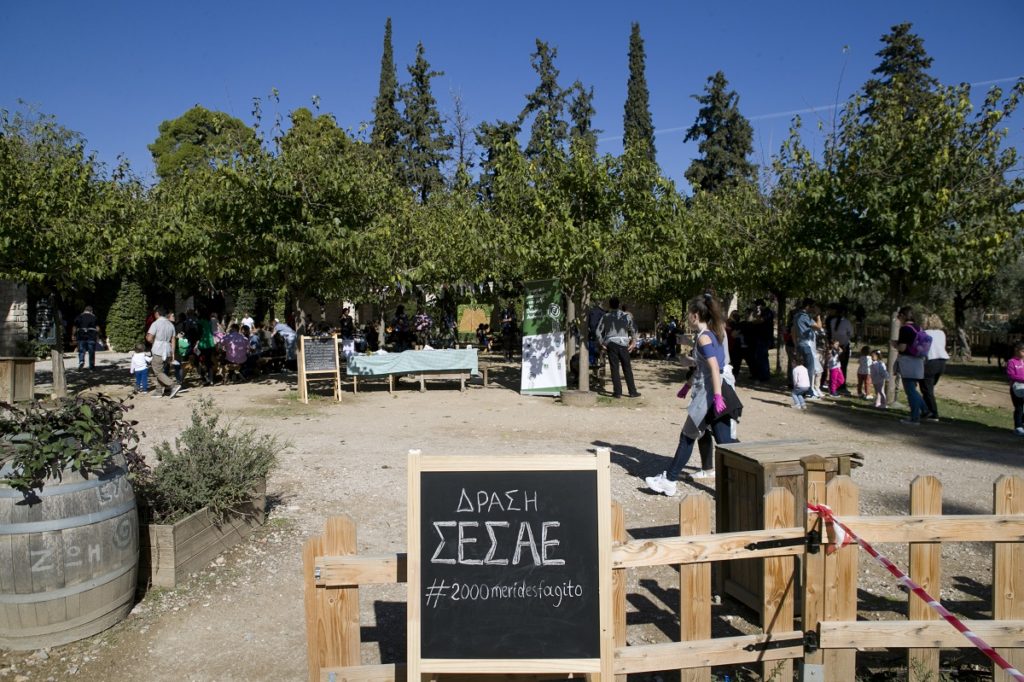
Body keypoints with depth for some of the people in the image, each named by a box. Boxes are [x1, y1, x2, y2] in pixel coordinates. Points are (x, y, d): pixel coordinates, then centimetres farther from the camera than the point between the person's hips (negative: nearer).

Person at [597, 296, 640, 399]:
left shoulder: (606, 317, 3)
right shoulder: (626, 316, 5)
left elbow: (599, 332, -1)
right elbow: (633, 330, 6)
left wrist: (602, 344, 6)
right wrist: (633, 342, 12)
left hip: (611, 344, 0)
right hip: (623, 344, 1)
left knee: (614, 368, 2)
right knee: (627, 369, 7)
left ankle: (617, 392, 1)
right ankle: (632, 392, 10)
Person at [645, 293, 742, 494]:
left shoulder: (703, 337, -14)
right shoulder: (713, 333, 14)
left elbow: (715, 368, -23)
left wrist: (717, 396, -28)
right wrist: (688, 385, 30)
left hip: (708, 395, -8)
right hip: (712, 392, 9)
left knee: (687, 437, 2)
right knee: (724, 442, 6)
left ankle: (669, 480, 12)